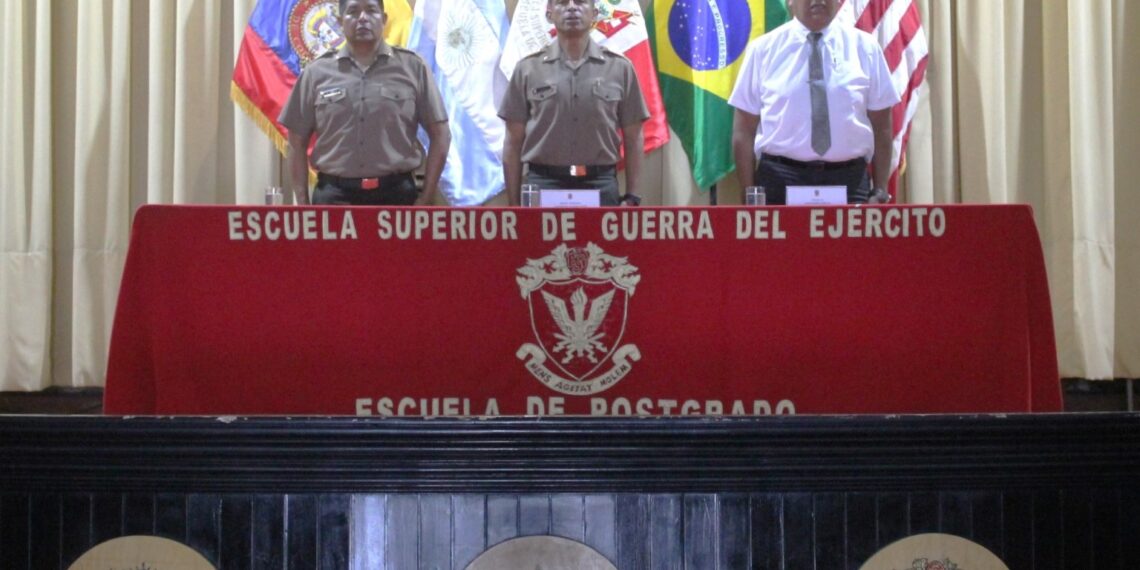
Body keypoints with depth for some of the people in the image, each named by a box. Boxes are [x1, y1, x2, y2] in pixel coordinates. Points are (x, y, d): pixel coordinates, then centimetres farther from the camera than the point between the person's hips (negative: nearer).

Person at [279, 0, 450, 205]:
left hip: (396, 194, 0)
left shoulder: (412, 68, 5)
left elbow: (439, 134, 5)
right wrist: (302, 204, 1)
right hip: (334, 195, 0)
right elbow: (297, 142, 9)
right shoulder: (316, 73, 7)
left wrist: (426, 198, -1)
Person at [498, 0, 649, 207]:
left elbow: (632, 140, 8)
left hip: (601, 186, 0)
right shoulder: (528, 69, 5)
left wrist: (631, 197, 2)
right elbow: (514, 142, 6)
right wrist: (513, 203, 2)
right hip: (543, 184, 0)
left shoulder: (620, 68, 6)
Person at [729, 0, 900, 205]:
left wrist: (880, 191, 1)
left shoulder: (865, 47, 7)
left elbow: (881, 126, 7)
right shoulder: (763, 49, 4)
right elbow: (744, 129, 3)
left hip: (849, 180, 1)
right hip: (780, 180, -1)